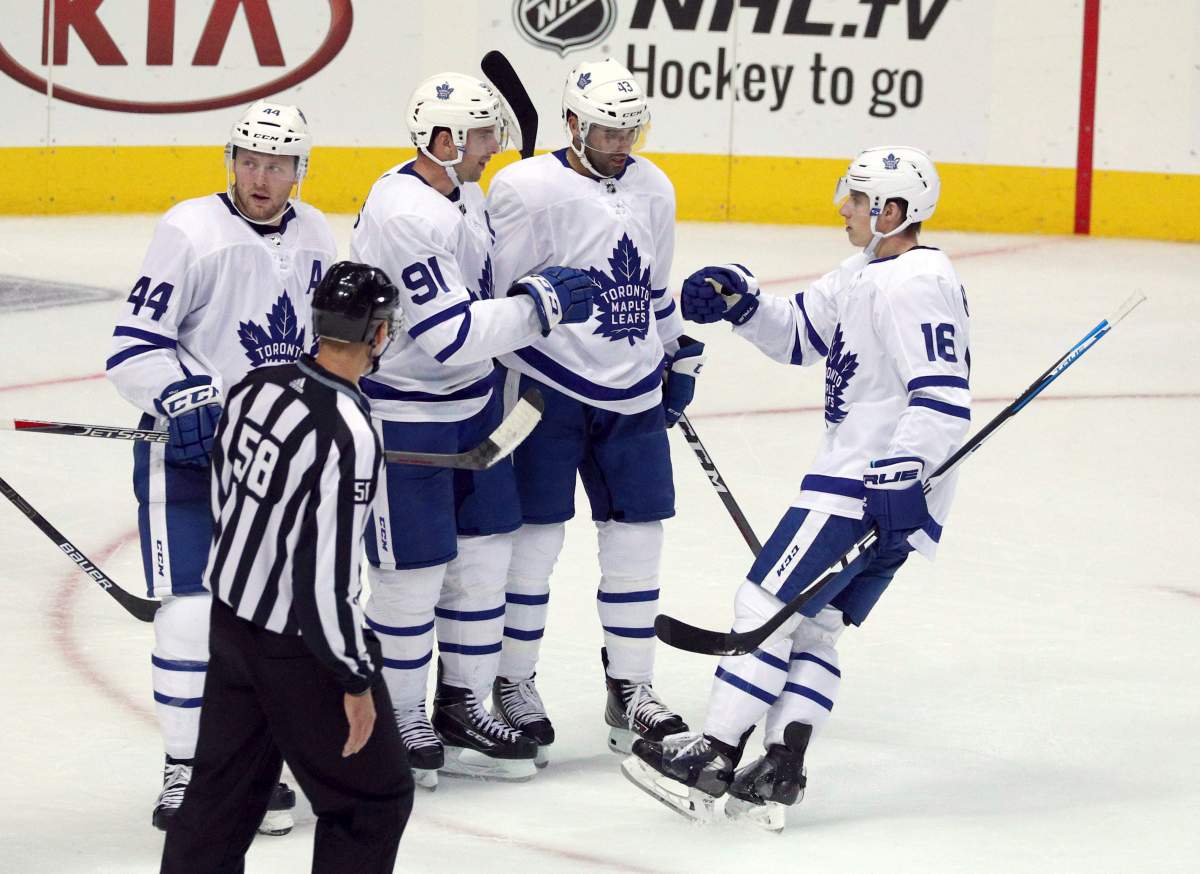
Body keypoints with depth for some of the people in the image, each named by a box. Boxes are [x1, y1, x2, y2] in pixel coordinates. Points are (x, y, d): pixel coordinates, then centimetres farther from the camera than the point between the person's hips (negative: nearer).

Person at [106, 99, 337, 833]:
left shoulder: (315, 237, 4)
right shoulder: (191, 231, -15)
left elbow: (327, 338, 19)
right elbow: (135, 349, -17)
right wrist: (195, 400, -28)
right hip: (186, 451, -6)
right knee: (194, 613, -8)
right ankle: (185, 770, 5)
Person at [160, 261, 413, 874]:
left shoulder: (255, 387, -2)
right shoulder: (347, 435, -26)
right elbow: (326, 573, -25)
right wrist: (356, 679, -16)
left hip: (231, 613, 8)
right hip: (297, 642, -8)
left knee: (225, 782, 19)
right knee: (375, 797, 8)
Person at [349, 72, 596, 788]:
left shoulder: (465, 194, 7)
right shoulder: (403, 212, -25)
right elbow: (451, 334, -28)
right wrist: (538, 306, -23)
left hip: (471, 401, 9)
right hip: (403, 416, -9)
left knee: (485, 554, 12)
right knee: (414, 570, -1)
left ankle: (462, 712, 23)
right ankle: (398, 722, 14)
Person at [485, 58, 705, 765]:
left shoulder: (653, 189, 9)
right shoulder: (529, 189, -13)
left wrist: (681, 355, 22)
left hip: (632, 390, 6)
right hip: (547, 387, -6)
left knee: (637, 533, 6)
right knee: (536, 533, -1)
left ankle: (631, 688, 16)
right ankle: (513, 683, 12)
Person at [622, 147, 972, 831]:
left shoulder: (915, 285, -17)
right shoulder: (866, 276, 16)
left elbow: (944, 394, -24)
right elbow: (800, 333, 23)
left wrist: (902, 472, -30)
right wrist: (739, 300, 6)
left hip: (877, 486, -11)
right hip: (858, 477, 11)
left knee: (769, 603, -8)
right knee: (814, 625, 10)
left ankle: (714, 756, -7)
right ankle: (780, 772, 6)